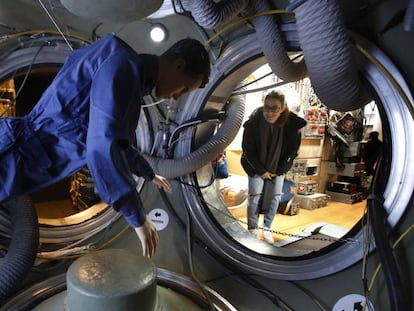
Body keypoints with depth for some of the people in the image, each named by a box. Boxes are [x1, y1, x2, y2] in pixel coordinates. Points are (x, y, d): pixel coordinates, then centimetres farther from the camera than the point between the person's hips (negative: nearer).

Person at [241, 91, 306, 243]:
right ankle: (252, 228, 12)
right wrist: (261, 171, -12)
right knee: (255, 195, -4)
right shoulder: (253, 122, -26)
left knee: (275, 196, 3)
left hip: (278, 167, 2)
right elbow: (247, 149, -14)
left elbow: (292, 150, -9)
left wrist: (278, 170, -8)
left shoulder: (292, 123, -22)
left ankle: (267, 228, 20)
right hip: (256, 166, -1)